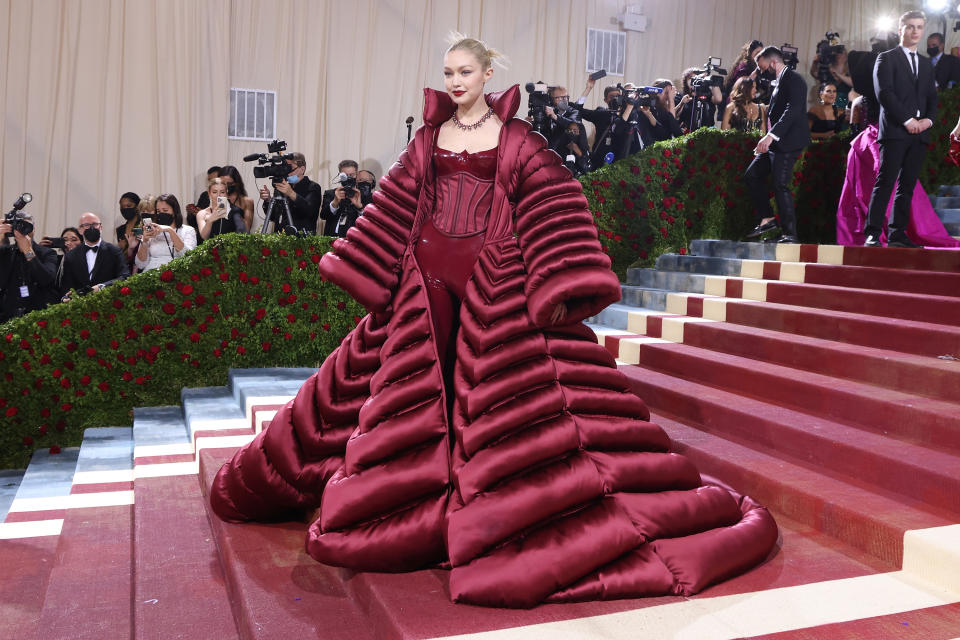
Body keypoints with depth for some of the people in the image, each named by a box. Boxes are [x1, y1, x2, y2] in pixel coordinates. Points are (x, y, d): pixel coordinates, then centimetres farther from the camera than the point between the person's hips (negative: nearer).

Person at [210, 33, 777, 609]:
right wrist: (366, 274, 10)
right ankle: (427, 497, 22)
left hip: (494, 279, -4)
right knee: (423, 385, 6)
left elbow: (552, 210, -6)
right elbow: (397, 210, 14)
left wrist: (559, 286, -17)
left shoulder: (517, 139, 0)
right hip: (429, 276, 4)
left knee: (494, 385, -5)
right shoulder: (430, 136, 12)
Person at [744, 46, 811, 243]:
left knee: (780, 185, -13)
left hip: (787, 142, -10)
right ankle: (767, 218, 13)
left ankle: (789, 233, -9)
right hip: (774, 141, 10)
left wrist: (771, 135, -30)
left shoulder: (793, 79, -10)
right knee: (752, 175, 8)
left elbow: (793, 110, -23)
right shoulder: (780, 81, 20)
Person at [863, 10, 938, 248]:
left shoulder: (926, 64, 22)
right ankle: (872, 234, -12)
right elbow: (884, 93, -8)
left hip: (919, 133, 6)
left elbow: (932, 97, 18)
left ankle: (898, 234, 4)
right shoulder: (886, 59, 3)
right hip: (895, 131, -6)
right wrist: (907, 120, -13)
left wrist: (928, 119, -2)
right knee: (885, 182, -11)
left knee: (907, 186, 3)